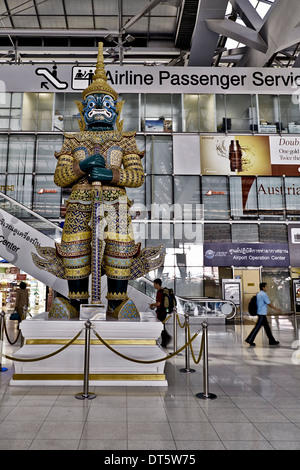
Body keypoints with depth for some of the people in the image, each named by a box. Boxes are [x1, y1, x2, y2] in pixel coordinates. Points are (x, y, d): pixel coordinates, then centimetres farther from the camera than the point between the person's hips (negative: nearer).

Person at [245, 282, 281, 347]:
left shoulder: (258, 294, 14)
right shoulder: (263, 294, -14)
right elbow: (269, 304, -13)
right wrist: (276, 309, -2)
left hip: (260, 313, 10)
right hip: (262, 313, -10)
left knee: (267, 327, 12)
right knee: (257, 327, -5)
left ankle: (272, 341, 18)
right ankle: (249, 340, -1)